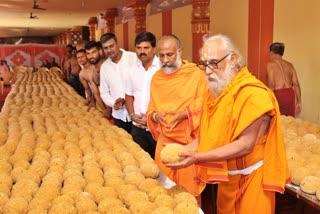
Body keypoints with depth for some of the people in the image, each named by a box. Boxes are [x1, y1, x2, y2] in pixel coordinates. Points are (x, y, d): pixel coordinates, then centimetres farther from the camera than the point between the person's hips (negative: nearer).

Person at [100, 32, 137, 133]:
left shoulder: (134, 58, -11)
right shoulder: (104, 66, 8)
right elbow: (104, 92, 13)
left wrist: (126, 100, -16)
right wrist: (113, 103, -7)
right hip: (119, 115, 5)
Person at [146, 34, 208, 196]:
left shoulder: (196, 74, -5)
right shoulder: (156, 78, 10)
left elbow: (203, 104, -8)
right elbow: (151, 108, 13)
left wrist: (184, 114, -23)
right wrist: (156, 115, -10)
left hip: (189, 140, -4)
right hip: (164, 141, 4)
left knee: (189, 187, 4)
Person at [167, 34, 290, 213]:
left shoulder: (253, 93, -23)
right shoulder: (214, 90, 3)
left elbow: (245, 145, -26)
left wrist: (197, 157, -29)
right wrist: (188, 149, -11)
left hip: (250, 178, -7)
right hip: (226, 176, 7)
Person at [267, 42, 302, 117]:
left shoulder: (271, 64, -1)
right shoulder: (289, 65, 15)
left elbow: (271, 84, -11)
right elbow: (296, 84, 10)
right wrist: (299, 102, 14)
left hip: (279, 94, -5)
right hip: (290, 93, 5)